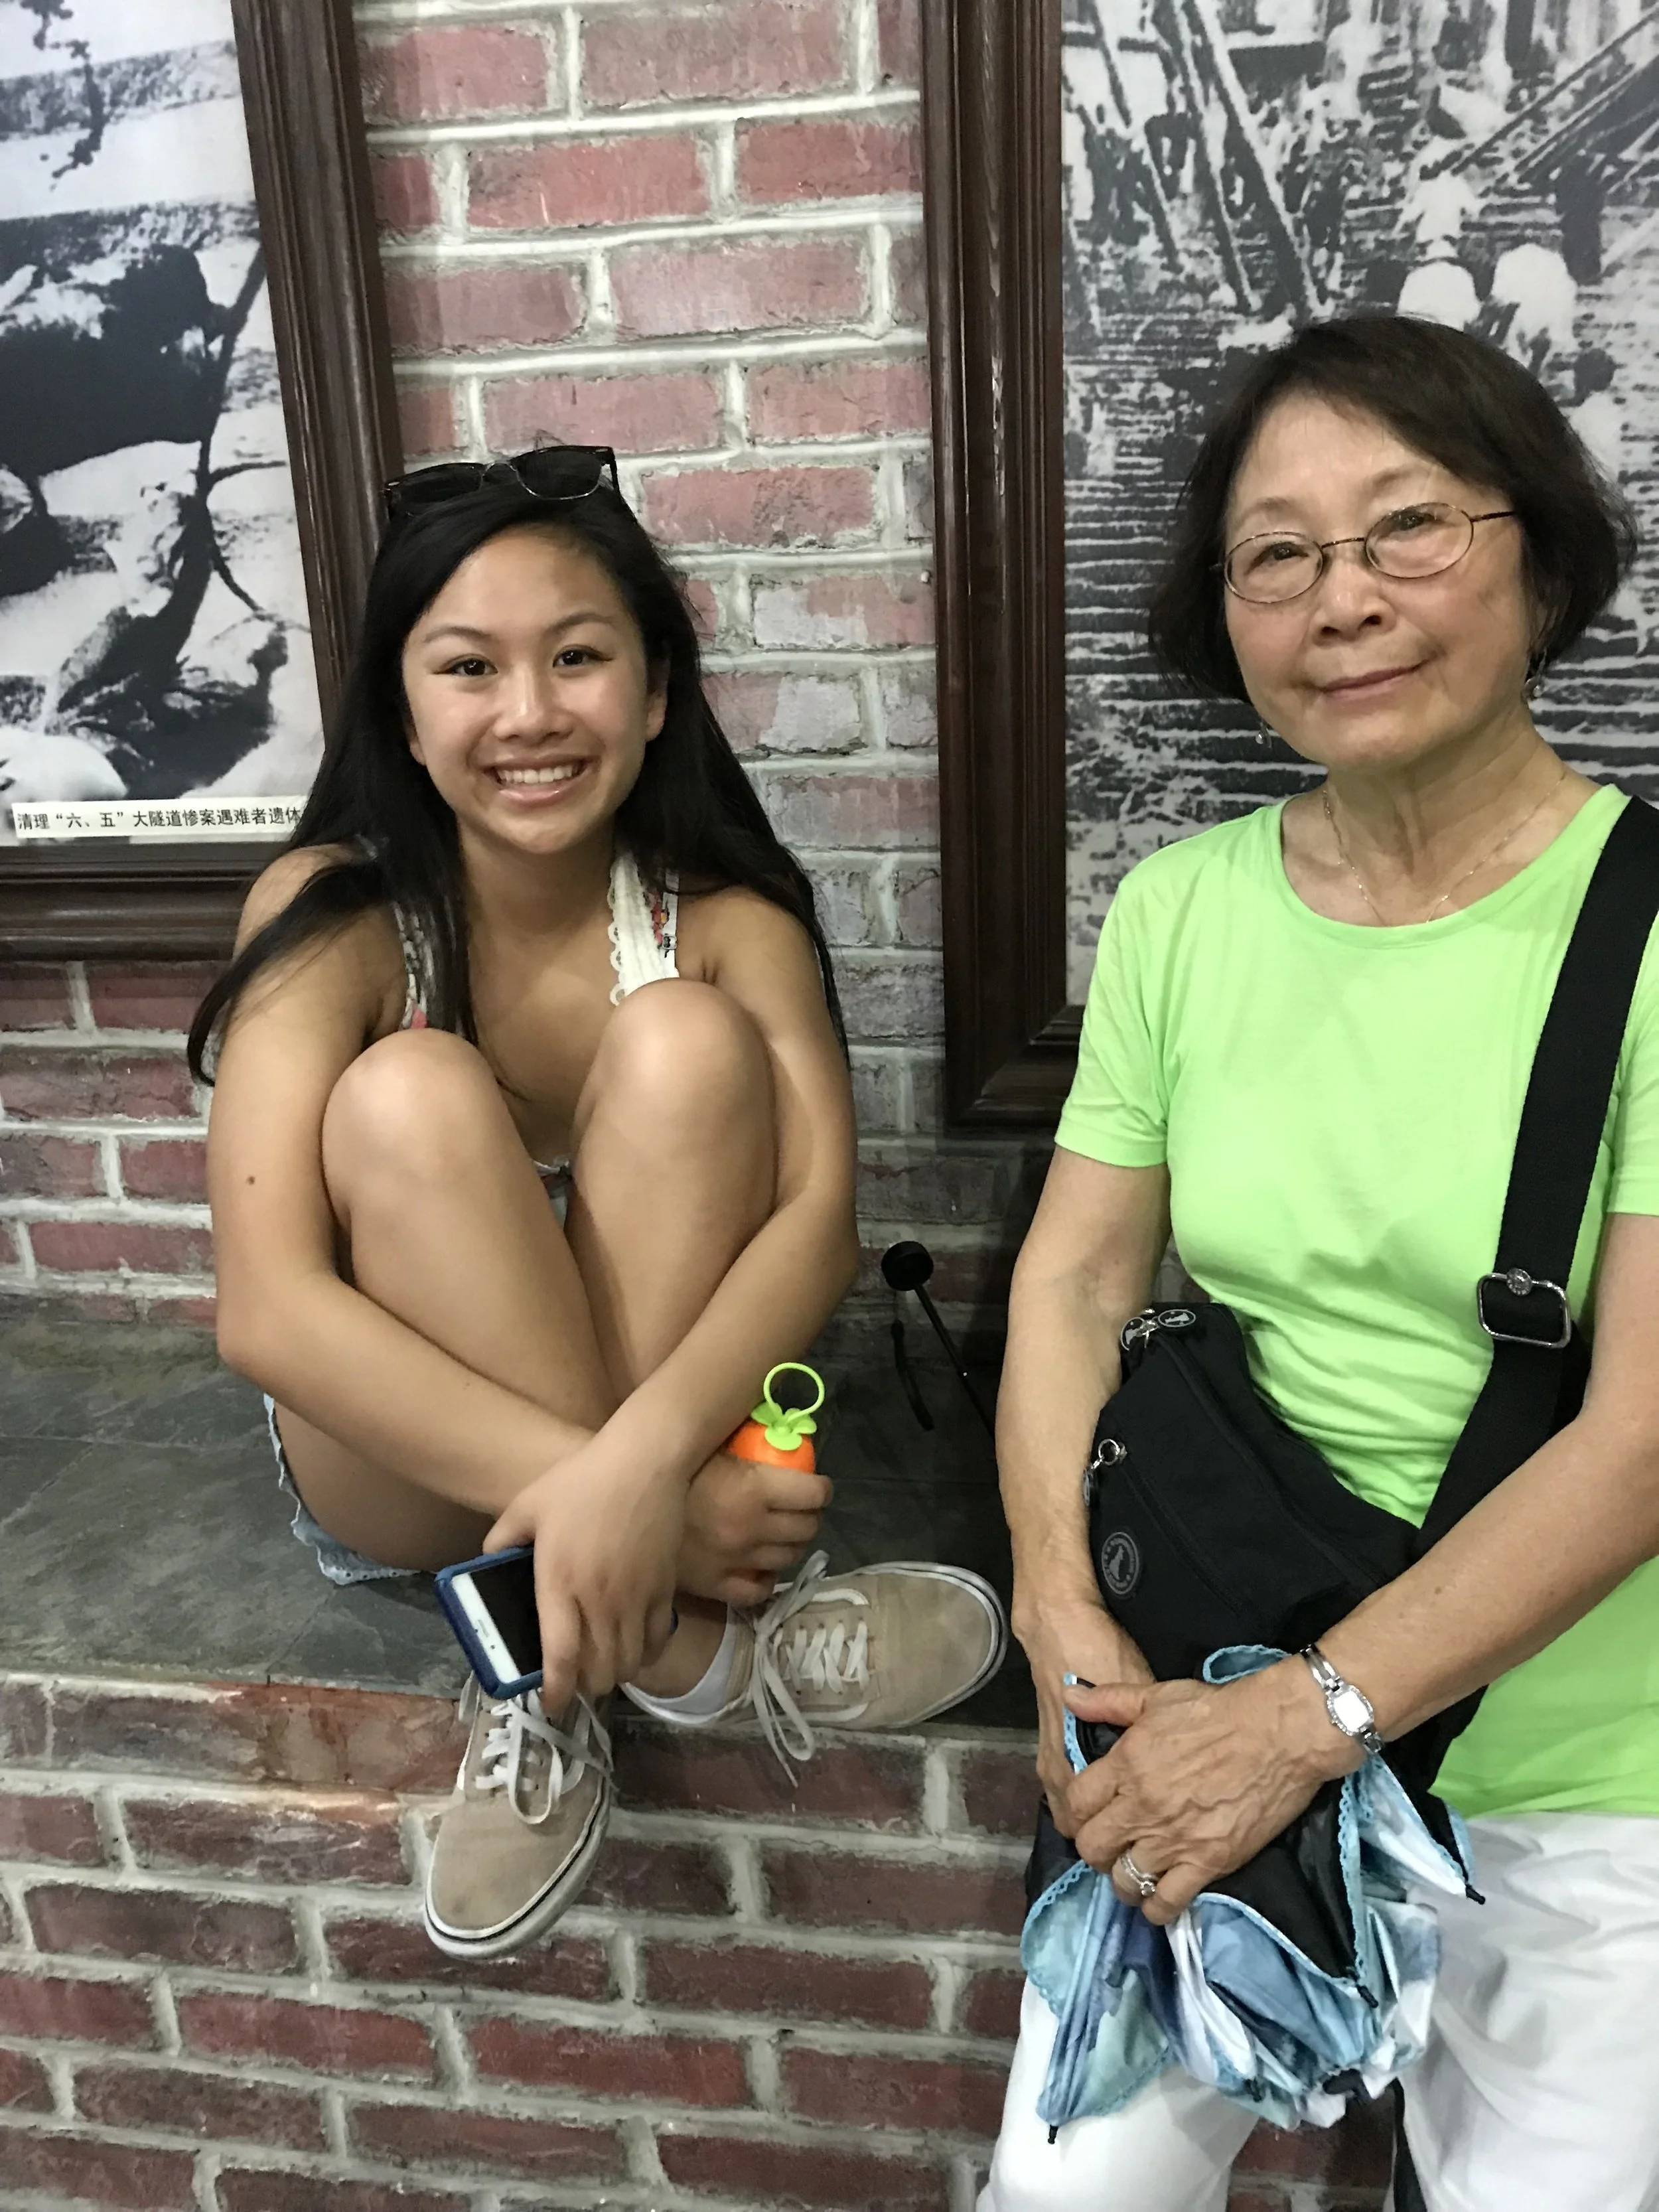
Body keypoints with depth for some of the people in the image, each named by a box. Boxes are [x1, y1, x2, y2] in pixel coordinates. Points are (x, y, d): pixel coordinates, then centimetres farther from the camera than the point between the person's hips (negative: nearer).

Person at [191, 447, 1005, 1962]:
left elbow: (820, 1218, -26)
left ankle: (559, 1682, -25)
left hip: (661, 1390, 2)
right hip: (407, 1453, -1)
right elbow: (266, 1311, -28)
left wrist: (641, 1457, -44)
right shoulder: (332, 915, -16)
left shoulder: (725, 916, -11)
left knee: (683, 1042, -25)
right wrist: (604, 1500, -38)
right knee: (412, 1095, -29)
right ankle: (679, 1638, -26)